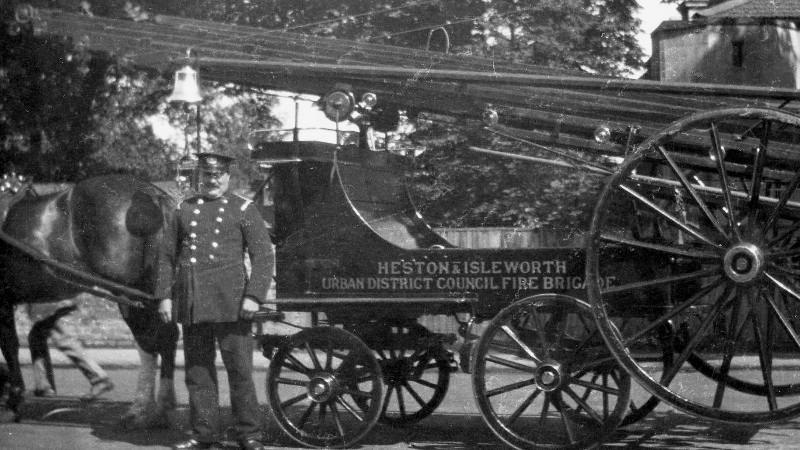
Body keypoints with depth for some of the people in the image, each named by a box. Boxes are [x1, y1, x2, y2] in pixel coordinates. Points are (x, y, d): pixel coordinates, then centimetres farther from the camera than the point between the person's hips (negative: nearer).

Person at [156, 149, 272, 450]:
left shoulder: (244, 210, 3)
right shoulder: (184, 209, 13)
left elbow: (263, 256, -4)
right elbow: (168, 256, 15)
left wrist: (253, 296, -15)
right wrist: (164, 295, 6)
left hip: (230, 301, -4)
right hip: (191, 305, 4)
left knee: (240, 368, -2)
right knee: (198, 370, 8)